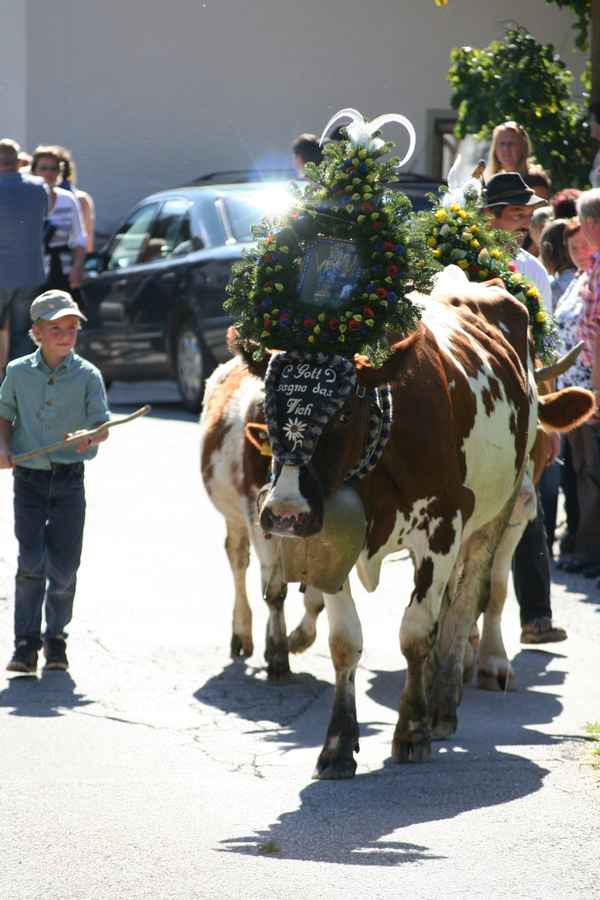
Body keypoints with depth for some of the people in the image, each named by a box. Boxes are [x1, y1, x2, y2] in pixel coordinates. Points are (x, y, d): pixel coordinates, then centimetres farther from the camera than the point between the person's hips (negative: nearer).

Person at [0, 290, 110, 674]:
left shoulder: (87, 375, -2)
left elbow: (103, 425, -6)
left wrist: (90, 436, -28)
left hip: (69, 480, 0)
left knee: (64, 567, 3)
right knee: (31, 563, -8)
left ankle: (56, 639, 22)